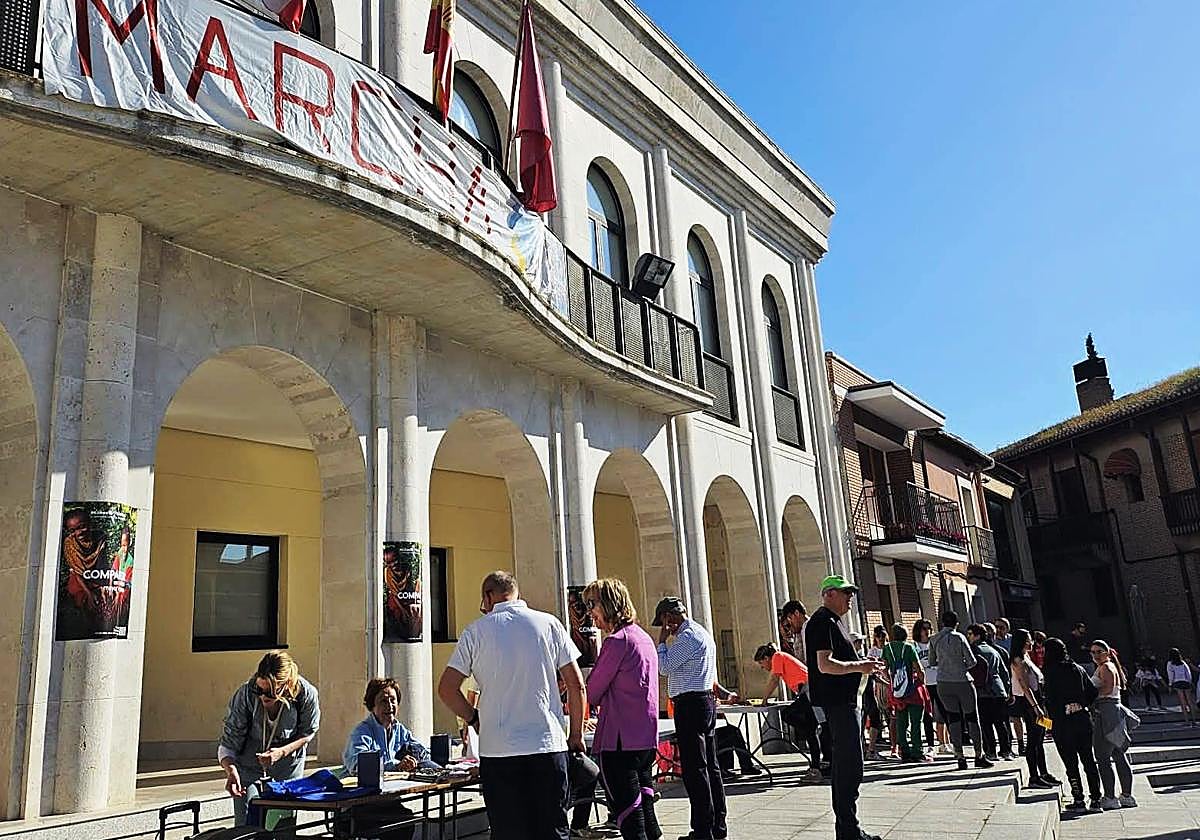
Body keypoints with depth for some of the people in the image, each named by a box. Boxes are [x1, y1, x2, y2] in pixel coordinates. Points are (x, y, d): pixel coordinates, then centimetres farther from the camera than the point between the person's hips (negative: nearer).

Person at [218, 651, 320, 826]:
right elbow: (228, 744, -19)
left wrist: (283, 752, -20)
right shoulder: (245, 694, -27)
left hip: (288, 767, 0)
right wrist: (231, 770, -37)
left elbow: (308, 732, -6)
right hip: (249, 768, 0)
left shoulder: (306, 694, -26)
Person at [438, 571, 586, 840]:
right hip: (548, 746, 1)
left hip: (498, 749, -1)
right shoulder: (549, 624, 3)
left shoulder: (475, 631, 0)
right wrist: (576, 735, 12)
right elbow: (576, 686, 2)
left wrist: (473, 718, 14)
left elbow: (447, 689, -2)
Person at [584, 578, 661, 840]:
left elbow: (592, 693, -8)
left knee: (626, 810, -2)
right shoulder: (644, 637, 13)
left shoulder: (617, 641, -15)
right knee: (644, 804, 16)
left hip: (620, 739, -9)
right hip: (648, 738, 9)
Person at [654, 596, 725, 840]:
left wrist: (662, 641, -4)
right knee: (711, 766, 13)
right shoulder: (703, 633, 19)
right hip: (707, 700, 10)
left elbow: (664, 667, -13)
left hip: (690, 704, -10)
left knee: (694, 768, -6)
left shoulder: (687, 636, -13)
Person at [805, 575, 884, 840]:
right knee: (850, 766, -9)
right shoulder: (823, 622, -14)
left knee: (845, 764, 15)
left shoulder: (835, 621, 20)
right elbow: (825, 665, -22)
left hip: (845, 700, 11)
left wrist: (863, 664, 14)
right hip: (837, 701, -11)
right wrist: (858, 666, -25)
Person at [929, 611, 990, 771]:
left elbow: (932, 663, 11)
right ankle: (979, 755, 14)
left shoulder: (934, 640, 3)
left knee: (953, 719, 7)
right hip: (962, 682, -3)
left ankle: (960, 757, 3)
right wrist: (962, 667, 12)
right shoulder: (959, 638, -8)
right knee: (972, 718, 8)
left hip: (943, 684, 3)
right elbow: (972, 662, -7)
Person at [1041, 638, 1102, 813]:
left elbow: (1050, 698, -12)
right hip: (1083, 719, 5)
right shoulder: (1078, 669, 8)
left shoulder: (1052, 671, -9)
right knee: (1089, 760, 12)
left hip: (1063, 722, -5)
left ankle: (1078, 800, 7)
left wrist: (1052, 717, -1)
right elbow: (1093, 693, 7)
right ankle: (1095, 799, 15)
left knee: (1071, 762, 4)